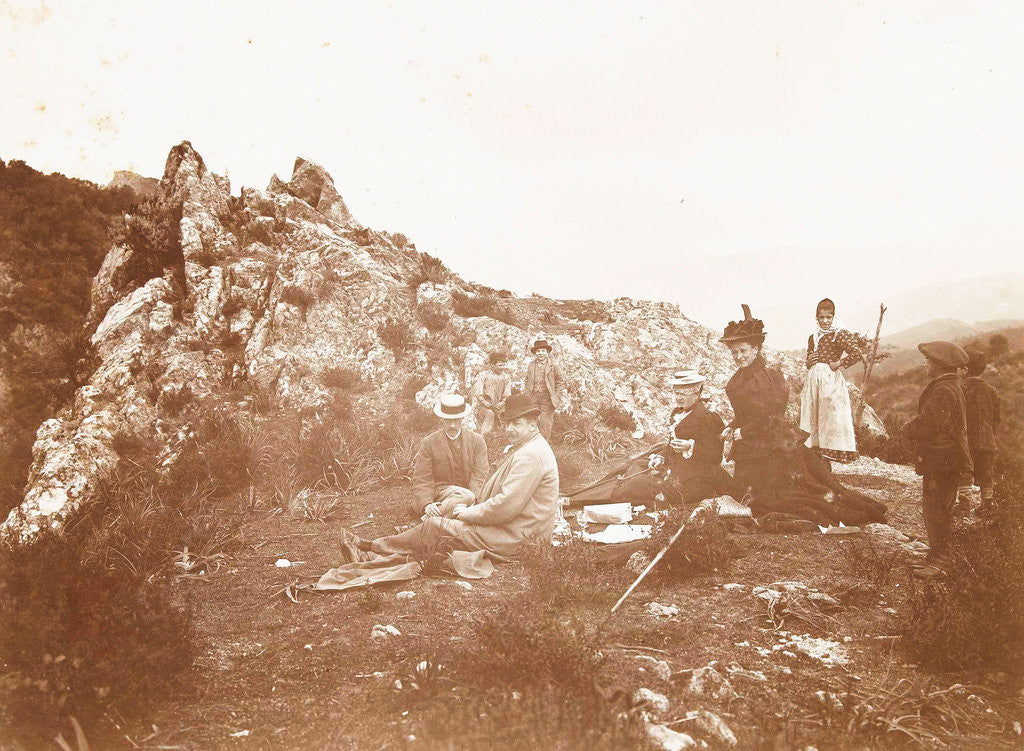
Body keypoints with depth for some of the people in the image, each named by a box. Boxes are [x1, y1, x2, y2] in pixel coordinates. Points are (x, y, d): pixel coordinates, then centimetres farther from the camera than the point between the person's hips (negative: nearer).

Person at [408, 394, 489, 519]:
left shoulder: (477, 441, 7)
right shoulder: (428, 443, 2)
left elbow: (479, 475, 0)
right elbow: (422, 479, -2)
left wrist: (474, 496, -22)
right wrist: (426, 504, -23)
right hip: (440, 489, -3)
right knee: (466, 496, -33)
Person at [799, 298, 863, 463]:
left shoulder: (840, 335, -3)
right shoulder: (812, 338, 15)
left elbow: (857, 354, -14)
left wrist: (839, 364, -10)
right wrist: (810, 361, 0)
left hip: (831, 379, -6)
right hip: (814, 380, 6)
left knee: (831, 415, -7)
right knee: (814, 416, 6)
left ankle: (830, 450, -5)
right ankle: (815, 448, 11)